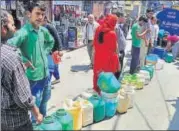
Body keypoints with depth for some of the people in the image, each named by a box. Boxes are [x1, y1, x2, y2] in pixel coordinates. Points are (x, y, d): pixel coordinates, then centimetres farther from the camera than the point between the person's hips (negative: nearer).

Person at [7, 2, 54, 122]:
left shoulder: (44, 30, 1)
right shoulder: (23, 32, -22)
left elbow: (51, 41, 22)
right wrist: (24, 61, -26)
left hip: (46, 73, 8)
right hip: (34, 75, -8)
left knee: (45, 98, 26)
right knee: (36, 104, 10)